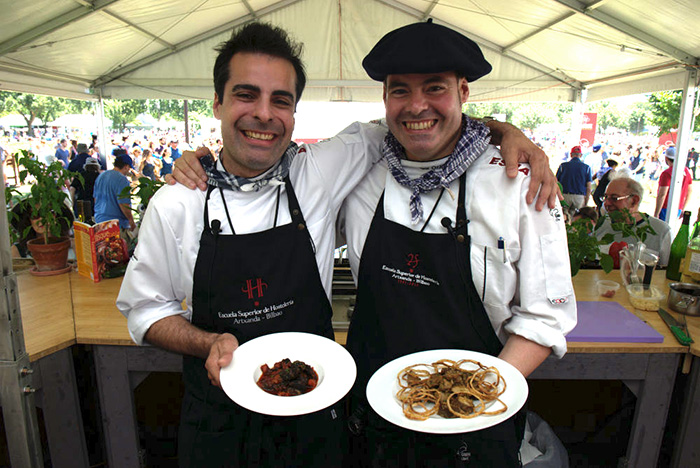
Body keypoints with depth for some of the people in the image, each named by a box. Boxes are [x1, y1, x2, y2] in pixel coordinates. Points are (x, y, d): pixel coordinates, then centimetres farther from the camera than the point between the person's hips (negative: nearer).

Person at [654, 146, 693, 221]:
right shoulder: (686, 171, 8)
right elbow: (690, 191, 15)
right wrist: (683, 209, 23)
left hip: (666, 209, -7)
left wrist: (656, 214, -16)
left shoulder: (667, 174, -15)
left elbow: (662, 195, -19)